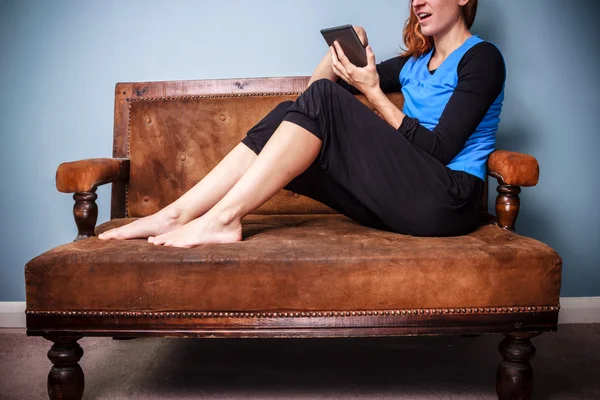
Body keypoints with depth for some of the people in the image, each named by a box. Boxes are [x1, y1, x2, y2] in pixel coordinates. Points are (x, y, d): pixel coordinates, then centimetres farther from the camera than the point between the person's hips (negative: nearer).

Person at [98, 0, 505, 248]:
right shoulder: (416, 62, 23)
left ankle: (224, 217, -24)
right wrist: (341, 50, 3)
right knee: (290, 113, -10)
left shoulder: (482, 57, 2)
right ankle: (177, 215, -16)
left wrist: (372, 91, -10)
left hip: (447, 201, -6)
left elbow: (438, 149, -11)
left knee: (323, 99, -22)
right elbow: (315, 84, 24)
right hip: (398, 199, 7)